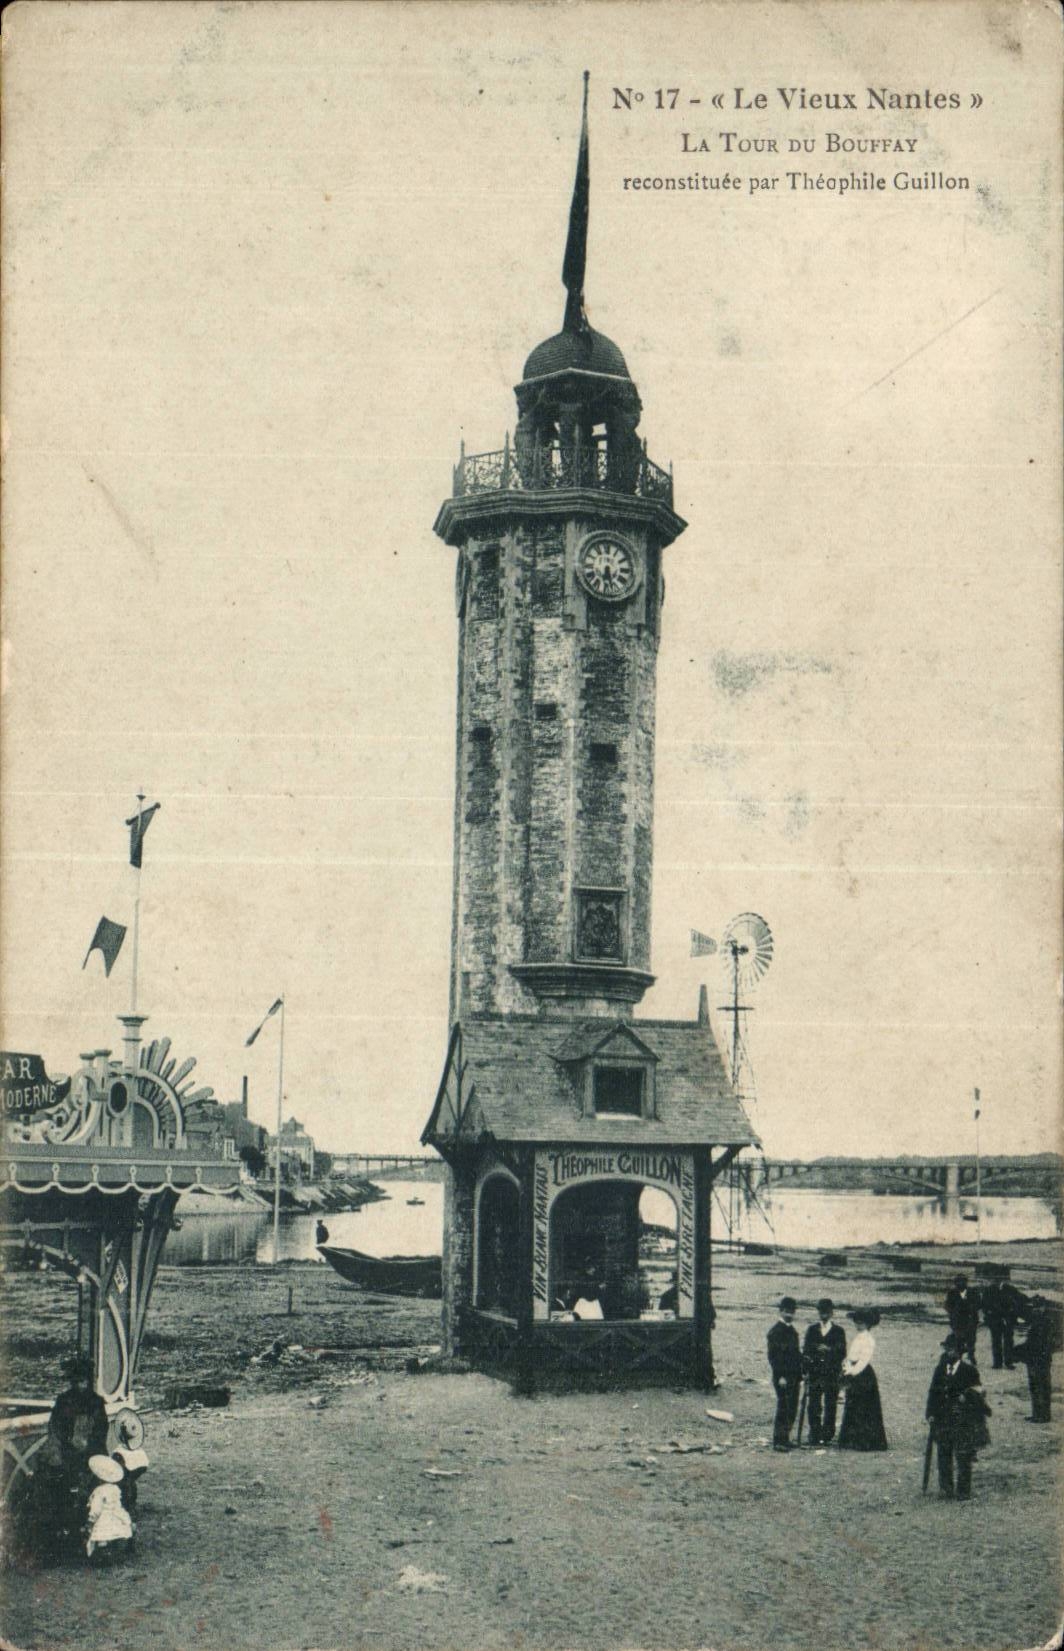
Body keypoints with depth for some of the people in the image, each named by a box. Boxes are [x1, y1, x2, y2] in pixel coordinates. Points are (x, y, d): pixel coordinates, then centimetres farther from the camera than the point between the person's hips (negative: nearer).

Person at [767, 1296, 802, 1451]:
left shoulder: (792, 1330, 16)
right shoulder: (775, 1331, -9)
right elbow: (773, 1356, -14)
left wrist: (799, 1375, 17)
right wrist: (780, 1376, -18)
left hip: (794, 1377, 8)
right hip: (782, 1377, -8)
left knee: (791, 1409, 9)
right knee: (783, 1408, -8)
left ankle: (785, 1439, 18)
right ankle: (778, 1441, -4)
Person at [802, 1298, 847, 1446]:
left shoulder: (839, 1331, 7)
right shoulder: (811, 1330, 12)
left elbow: (842, 1353, 2)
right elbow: (805, 1350, 10)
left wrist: (829, 1350, -15)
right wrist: (806, 1369, 0)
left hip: (832, 1374, -1)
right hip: (814, 1374, 1)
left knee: (830, 1405, -1)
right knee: (814, 1405, -3)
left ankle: (827, 1436, 6)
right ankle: (814, 1435, 2)